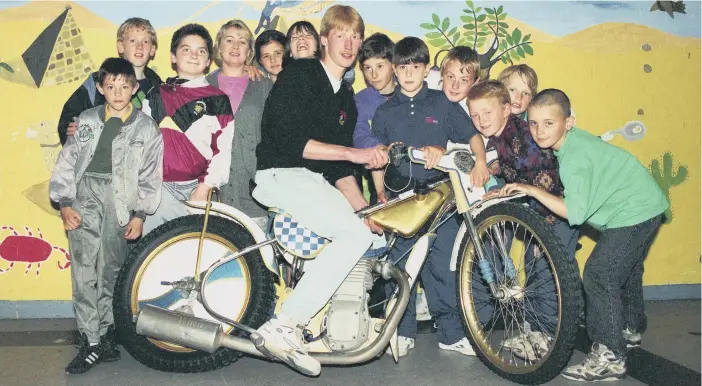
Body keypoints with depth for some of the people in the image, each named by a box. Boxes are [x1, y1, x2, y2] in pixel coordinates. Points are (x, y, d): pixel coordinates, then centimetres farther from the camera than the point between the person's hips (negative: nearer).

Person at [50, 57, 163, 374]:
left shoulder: (146, 127, 8)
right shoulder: (87, 120, 13)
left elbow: (150, 175, 5)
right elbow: (67, 162, 10)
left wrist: (140, 214, -2)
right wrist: (65, 204, 1)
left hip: (121, 198, -1)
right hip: (85, 195, 1)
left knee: (111, 271, 3)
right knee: (84, 270, -6)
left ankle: (105, 335, 15)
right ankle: (91, 343, -2)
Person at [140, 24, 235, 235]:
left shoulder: (218, 99, 10)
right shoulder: (156, 96, 19)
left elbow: (224, 150, 2)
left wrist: (205, 187, -10)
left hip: (197, 187, -1)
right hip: (159, 184, 1)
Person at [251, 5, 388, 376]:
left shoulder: (346, 99, 20)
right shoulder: (298, 74, -3)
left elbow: (339, 167, 16)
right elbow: (289, 140, -17)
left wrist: (363, 207, 4)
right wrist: (353, 153, -19)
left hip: (317, 180, 8)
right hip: (280, 174, -8)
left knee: (366, 230, -8)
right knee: (356, 234, -23)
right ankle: (282, 327, -23)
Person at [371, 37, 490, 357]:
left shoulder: (442, 104, 9)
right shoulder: (385, 111, 13)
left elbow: (473, 135, 8)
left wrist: (480, 163, -10)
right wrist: (380, 193, 1)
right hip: (399, 194, 2)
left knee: (444, 263, -3)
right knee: (399, 264, 3)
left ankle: (452, 333, 9)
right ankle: (403, 331, 16)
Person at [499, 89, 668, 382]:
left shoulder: (574, 158, -29)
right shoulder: (572, 139, -1)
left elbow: (576, 212, -36)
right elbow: (575, 193, 10)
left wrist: (534, 191, -32)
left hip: (634, 212, -11)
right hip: (643, 205, 11)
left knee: (599, 275, -16)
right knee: (626, 269, 28)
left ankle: (610, 357, -9)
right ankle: (630, 327, 52)